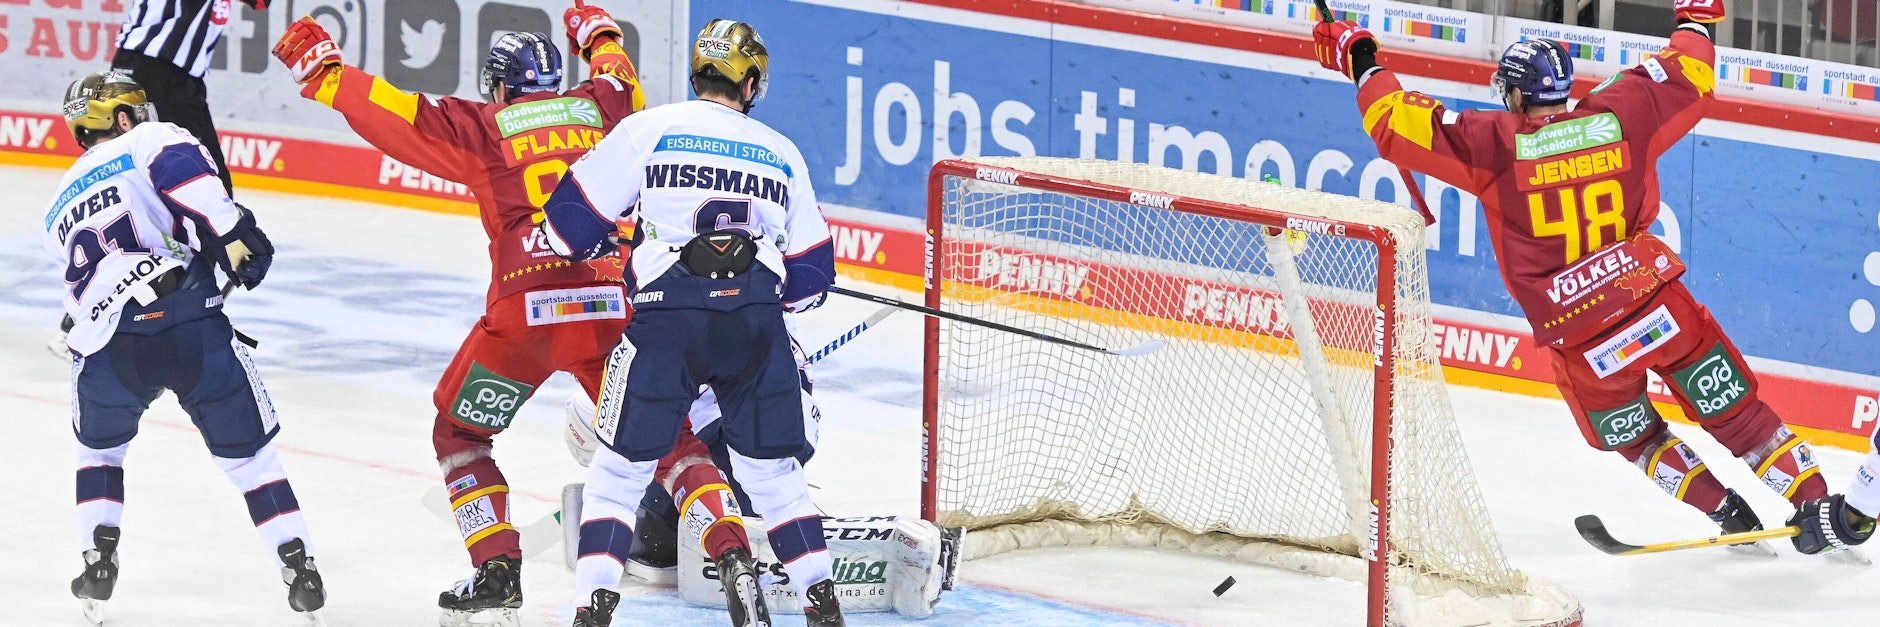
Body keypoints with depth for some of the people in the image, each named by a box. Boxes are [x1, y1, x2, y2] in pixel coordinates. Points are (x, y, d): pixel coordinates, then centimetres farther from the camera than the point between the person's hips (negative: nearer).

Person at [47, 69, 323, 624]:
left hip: (108, 345, 3)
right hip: (189, 323, -3)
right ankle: (298, 569, 9)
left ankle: (99, 561, 18)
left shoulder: (61, 210, 29)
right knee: (248, 450, 12)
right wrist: (234, 237, -13)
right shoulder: (149, 142, 12)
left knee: (100, 447, 31)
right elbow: (183, 172, -10)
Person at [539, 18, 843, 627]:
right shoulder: (782, 154, 16)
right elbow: (810, 277, 18)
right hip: (756, 324, 2)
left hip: (668, 322, -2)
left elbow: (571, 222, 6)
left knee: (622, 467, 7)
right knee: (772, 469, 17)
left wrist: (605, 242, 28)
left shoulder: (646, 130, 7)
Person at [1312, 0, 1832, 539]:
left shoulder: (1497, 144, -8)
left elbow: (1401, 125, -4)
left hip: (1583, 345, -1)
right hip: (1661, 308, 1)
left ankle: (1730, 514, 20)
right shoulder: (1619, 115, -3)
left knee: (1635, 439, 23)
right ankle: (1812, 501, 13)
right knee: (1734, 413, 13)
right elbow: (1689, 76, 11)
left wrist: (1362, 64, 10)